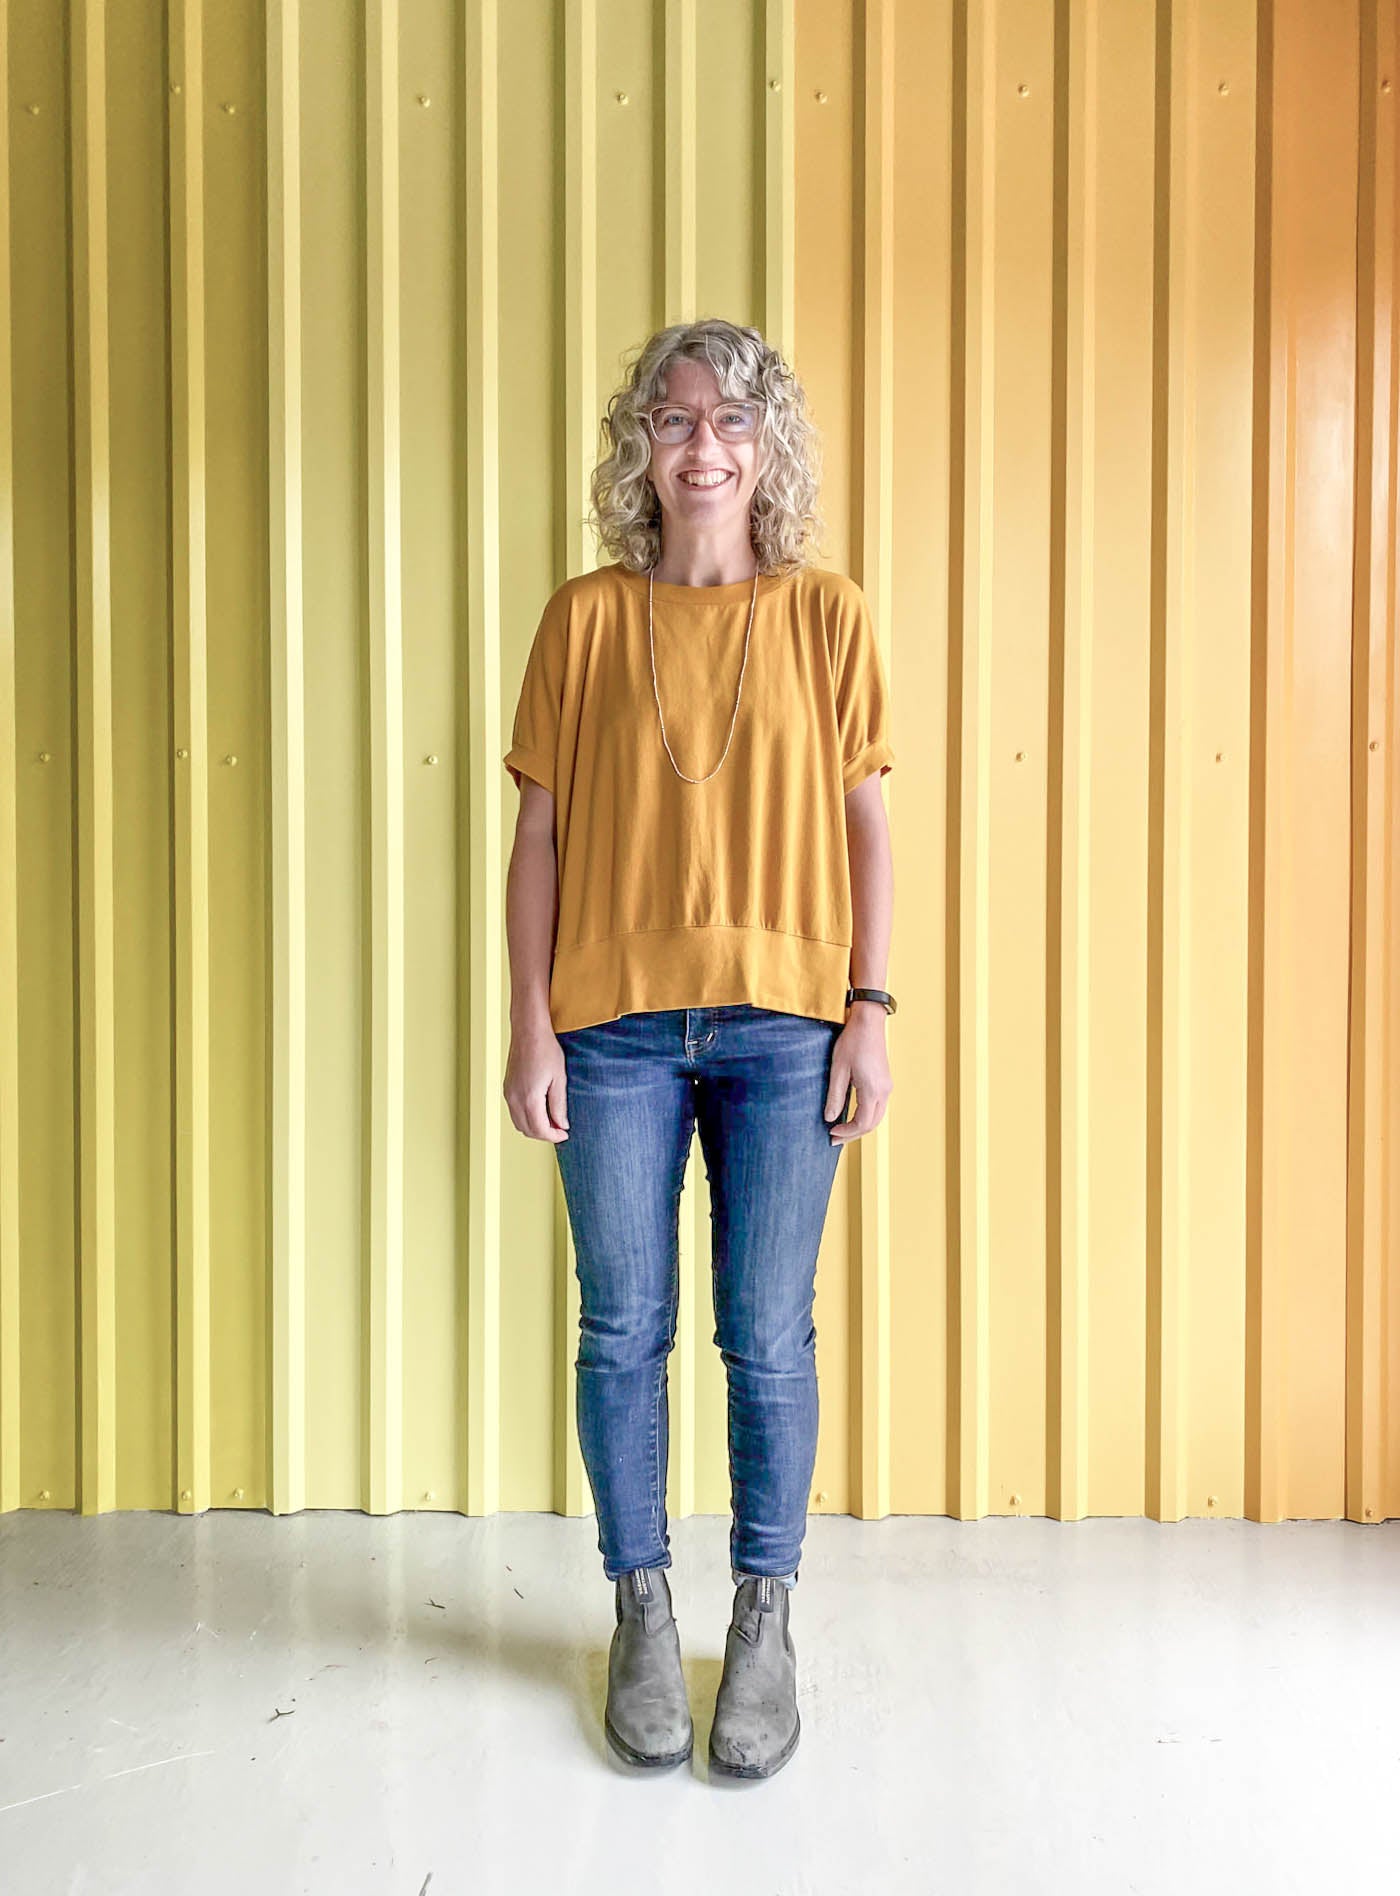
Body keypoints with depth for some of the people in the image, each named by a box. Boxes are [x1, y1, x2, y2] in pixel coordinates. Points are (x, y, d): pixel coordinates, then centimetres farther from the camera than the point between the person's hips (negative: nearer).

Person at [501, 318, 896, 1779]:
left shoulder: (825, 614, 5)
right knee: (624, 1331, 8)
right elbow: (540, 834, 4)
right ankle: (642, 1615, 28)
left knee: (768, 1339, 6)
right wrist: (532, 1027, -1)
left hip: (783, 1025, 0)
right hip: (616, 1025, 1)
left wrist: (871, 1009, -2)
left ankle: (764, 1622, 26)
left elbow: (864, 823, 5)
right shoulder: (585, 619, 5)